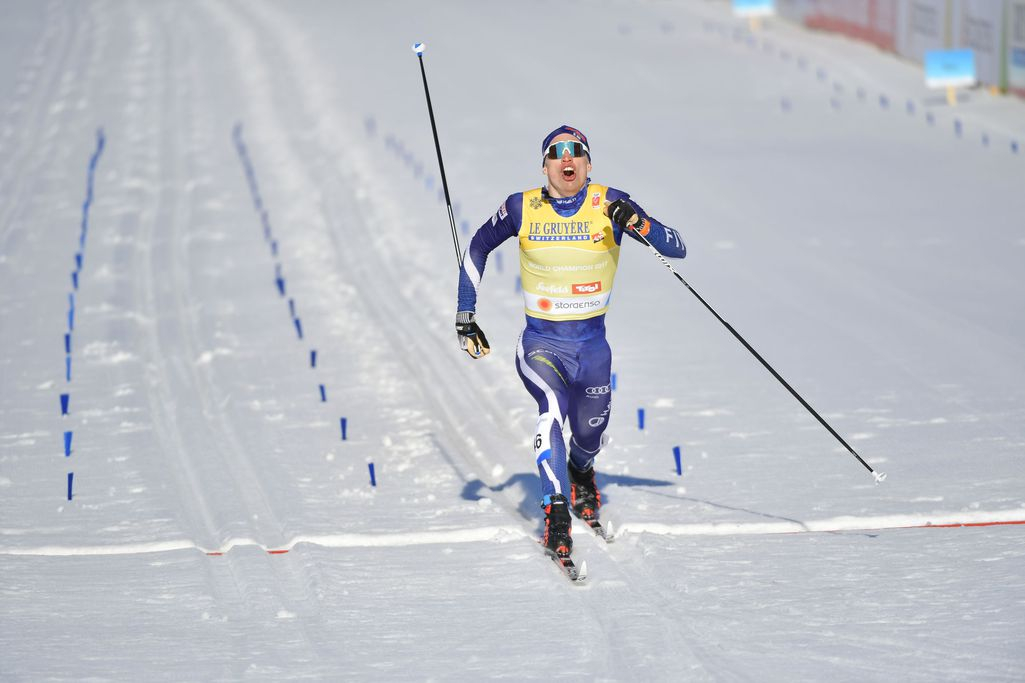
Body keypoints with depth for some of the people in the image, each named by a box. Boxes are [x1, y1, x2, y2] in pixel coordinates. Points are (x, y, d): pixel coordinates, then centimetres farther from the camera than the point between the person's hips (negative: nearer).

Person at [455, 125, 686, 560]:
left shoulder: (609, 204, -10)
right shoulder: (522, 209, -8)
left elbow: (677, 250, -12)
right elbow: (477, 249, 10)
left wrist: (638, 223, -31)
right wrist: (465, 316, 6)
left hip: (592, 344, 1)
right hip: (540, 341, -1)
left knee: (589, 435, 16)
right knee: (552, 409, -30)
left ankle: (581, 473, 53)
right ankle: (556, 514, -30)